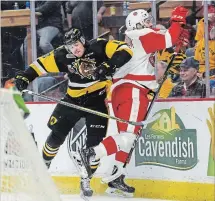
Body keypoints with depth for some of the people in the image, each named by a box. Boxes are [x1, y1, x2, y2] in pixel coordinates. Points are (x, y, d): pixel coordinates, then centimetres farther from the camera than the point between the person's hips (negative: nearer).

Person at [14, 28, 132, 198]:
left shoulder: (98, 47, -18)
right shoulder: (63, 55, -9)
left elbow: (125, 50, -25)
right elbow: (41, 64, -3)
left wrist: (109, 65, -38)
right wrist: (25, 77, -16)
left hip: (98, 99, -2)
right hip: (74, 99, 2)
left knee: (95, 140, -8)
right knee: (57, 134, 5)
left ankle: (86, 180, 6)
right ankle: (43, 165, 30)